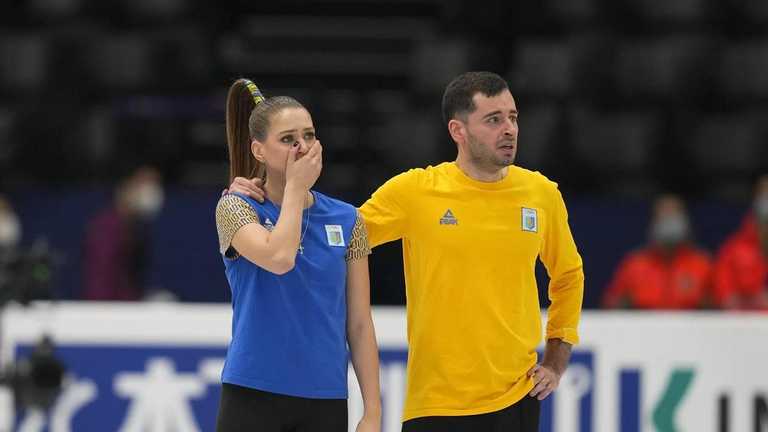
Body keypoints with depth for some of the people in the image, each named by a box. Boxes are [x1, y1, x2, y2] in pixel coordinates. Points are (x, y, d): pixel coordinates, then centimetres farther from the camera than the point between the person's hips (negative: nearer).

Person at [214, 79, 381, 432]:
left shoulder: (346, 220, 7)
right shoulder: (236, 207, -2)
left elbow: (359, 324, 7)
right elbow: (279, 258, -24)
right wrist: (296, 187, -9)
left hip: (326, 402, 3)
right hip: (253, 398, -3)